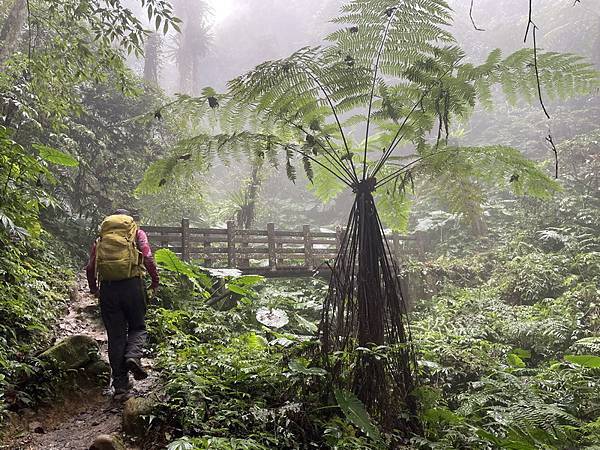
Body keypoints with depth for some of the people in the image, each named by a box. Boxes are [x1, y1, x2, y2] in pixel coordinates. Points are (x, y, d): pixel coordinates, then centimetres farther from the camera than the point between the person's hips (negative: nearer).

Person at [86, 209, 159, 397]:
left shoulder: (101, 239, 17)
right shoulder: (137, 233, 11)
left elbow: (90, 267, 9)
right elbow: (148, 258, -4)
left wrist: (94, 289, 24)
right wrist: (155, 281, 7)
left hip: (108, 288, 2)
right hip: (132, 284, -2)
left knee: (115, 335, 8)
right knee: (137, 327, 15)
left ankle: (120, 383, 11)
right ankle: (133, 356, -16)